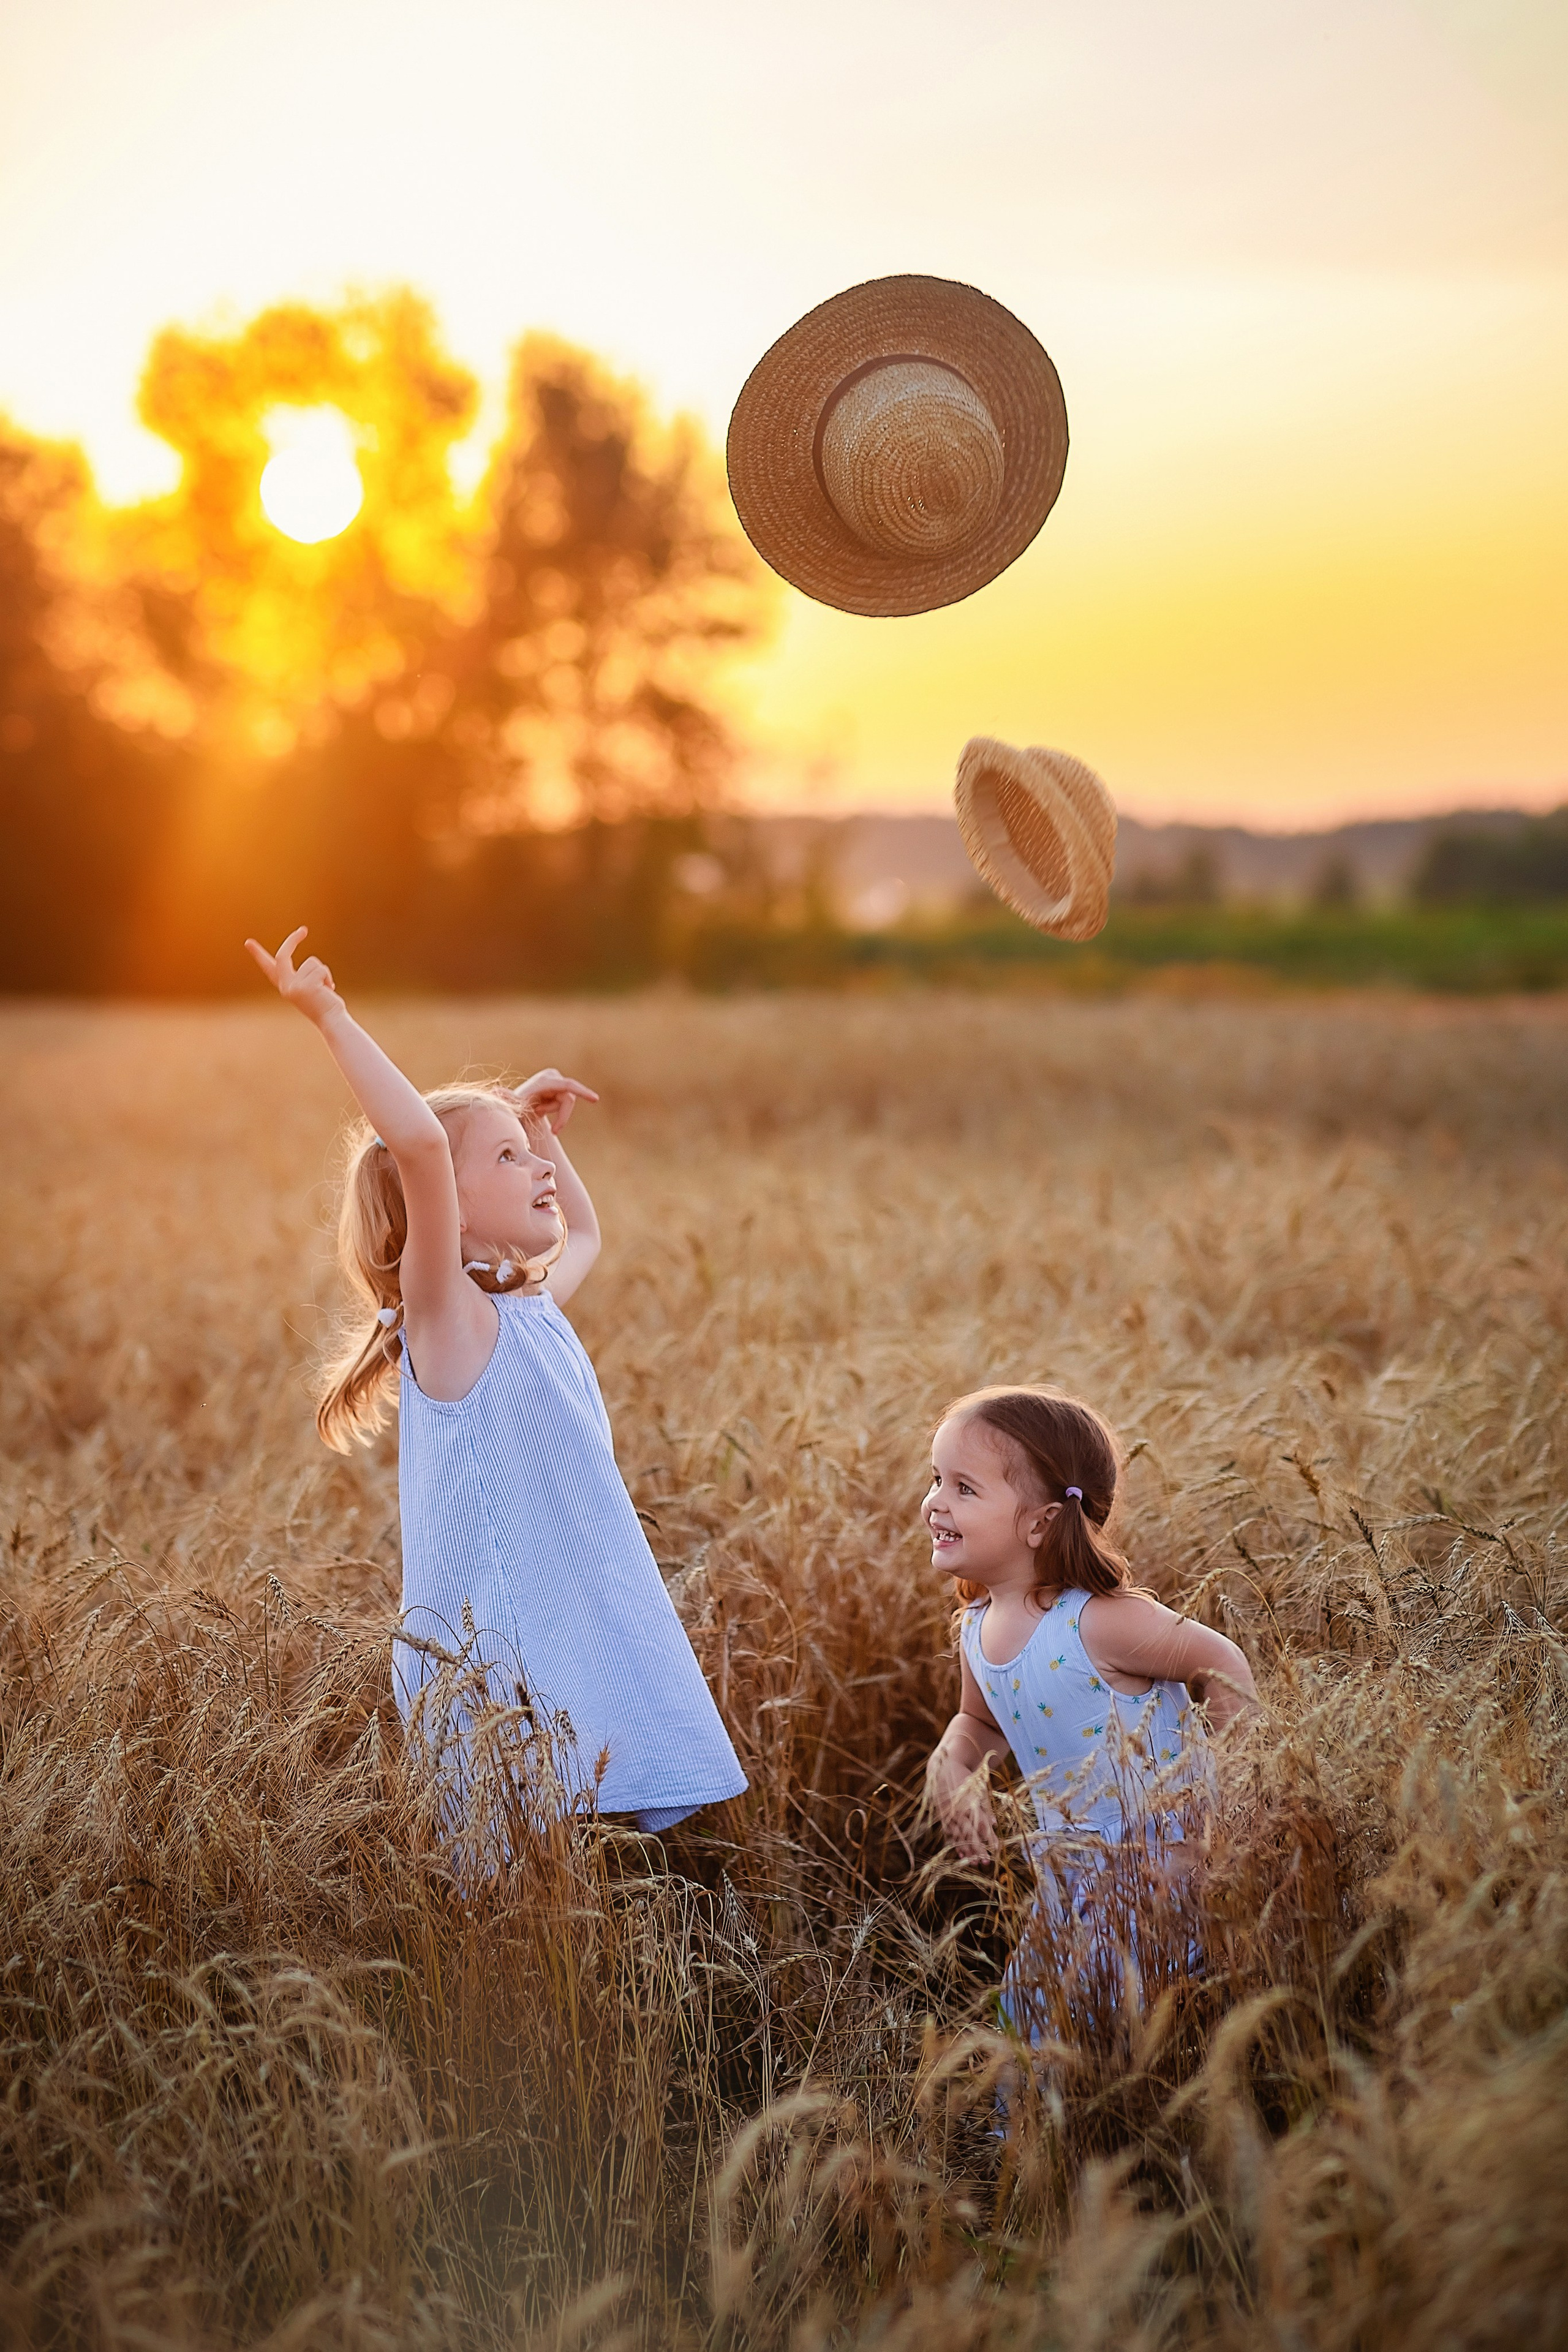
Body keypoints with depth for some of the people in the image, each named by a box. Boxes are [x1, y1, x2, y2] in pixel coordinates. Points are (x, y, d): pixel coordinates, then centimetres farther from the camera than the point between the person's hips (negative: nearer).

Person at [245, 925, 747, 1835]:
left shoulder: (535, 1309, 14)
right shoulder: (452, 1317, -11)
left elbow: (584, 1234, 39)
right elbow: (418, 1144, -28)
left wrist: (543, 1126, 30)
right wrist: (330, 1016, -26)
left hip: (590, 1649, 8)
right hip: (508, 1676, -8)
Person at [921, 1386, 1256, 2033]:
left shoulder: (1098, 1622, -25)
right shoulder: (976, 1630, -2)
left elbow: (1225, 1669, -15)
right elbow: (981, 1720, 18)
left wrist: (1210, 1793, -13)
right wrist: (951, 1763, -4)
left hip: (1162, 1858, -7)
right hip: (1073, 1869, 7)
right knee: (1039, 2009, 17)